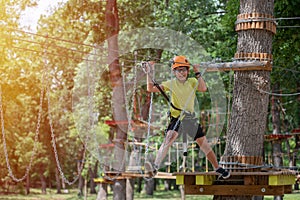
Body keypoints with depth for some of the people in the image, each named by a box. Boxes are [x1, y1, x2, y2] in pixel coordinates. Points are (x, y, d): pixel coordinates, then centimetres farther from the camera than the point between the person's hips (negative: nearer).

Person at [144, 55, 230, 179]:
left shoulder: (192, 82, 2)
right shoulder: (171, 84, -2)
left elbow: (203, 88, -18)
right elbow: (151, 88, -7)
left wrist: (197, 73, -24)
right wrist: (149, 73, -16)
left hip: (190, 119, 2)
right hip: (176, 118, -2)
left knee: (204, 144, 7)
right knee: (168, 139, -27)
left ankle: (218, 169, 23)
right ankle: (155, 167, -35)